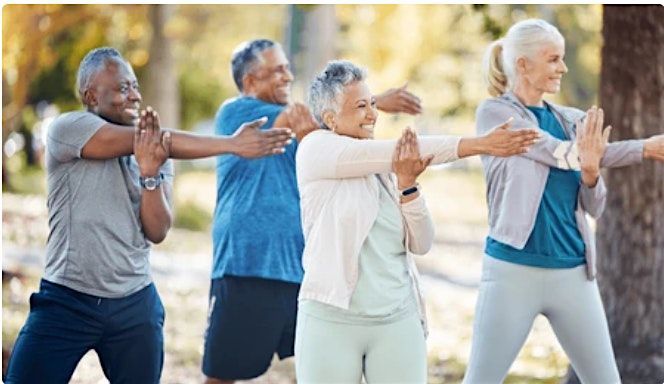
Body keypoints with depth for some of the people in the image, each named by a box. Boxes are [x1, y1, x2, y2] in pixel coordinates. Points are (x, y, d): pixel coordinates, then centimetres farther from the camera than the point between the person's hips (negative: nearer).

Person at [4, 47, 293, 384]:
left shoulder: (158, 152, 6)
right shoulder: (67, 129, -8)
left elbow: (157, 232, -3)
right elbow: (149, 141, -18)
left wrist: (150, 173, -20)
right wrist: (232, 144, -20)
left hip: (135, 305, 4)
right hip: (67, 301, -4)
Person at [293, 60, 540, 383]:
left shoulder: (385, 170, 11)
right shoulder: (315, 149, -3)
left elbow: (421, 244, 5)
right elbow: (399, 152, -14)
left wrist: (406, 184, -11)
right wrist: (480, 144, -18)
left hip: (399, 320, 4)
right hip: (332, 320, -4)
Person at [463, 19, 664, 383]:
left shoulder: (572, 120, 10)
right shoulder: (494, 112, -6)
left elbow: (594, 207, 7)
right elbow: (562, 154, -15)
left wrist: (590, 170, -16)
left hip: (574, 273, 5)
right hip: (513, 271, -5)